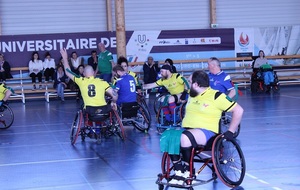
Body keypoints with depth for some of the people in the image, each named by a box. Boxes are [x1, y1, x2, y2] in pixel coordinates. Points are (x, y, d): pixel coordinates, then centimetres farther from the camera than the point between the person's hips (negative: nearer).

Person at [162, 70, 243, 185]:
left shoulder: (216, 96, -6)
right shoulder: (192, 95, 18)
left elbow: (238, 110, -7)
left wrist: (230, 132, -10)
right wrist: (182, 124, 17)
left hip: (206, 132, -7)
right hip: (187, 130, 7)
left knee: (184, 137, -38)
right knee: (166, 136, -22)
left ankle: (187, 172, -19)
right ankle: (178, 171, -18)